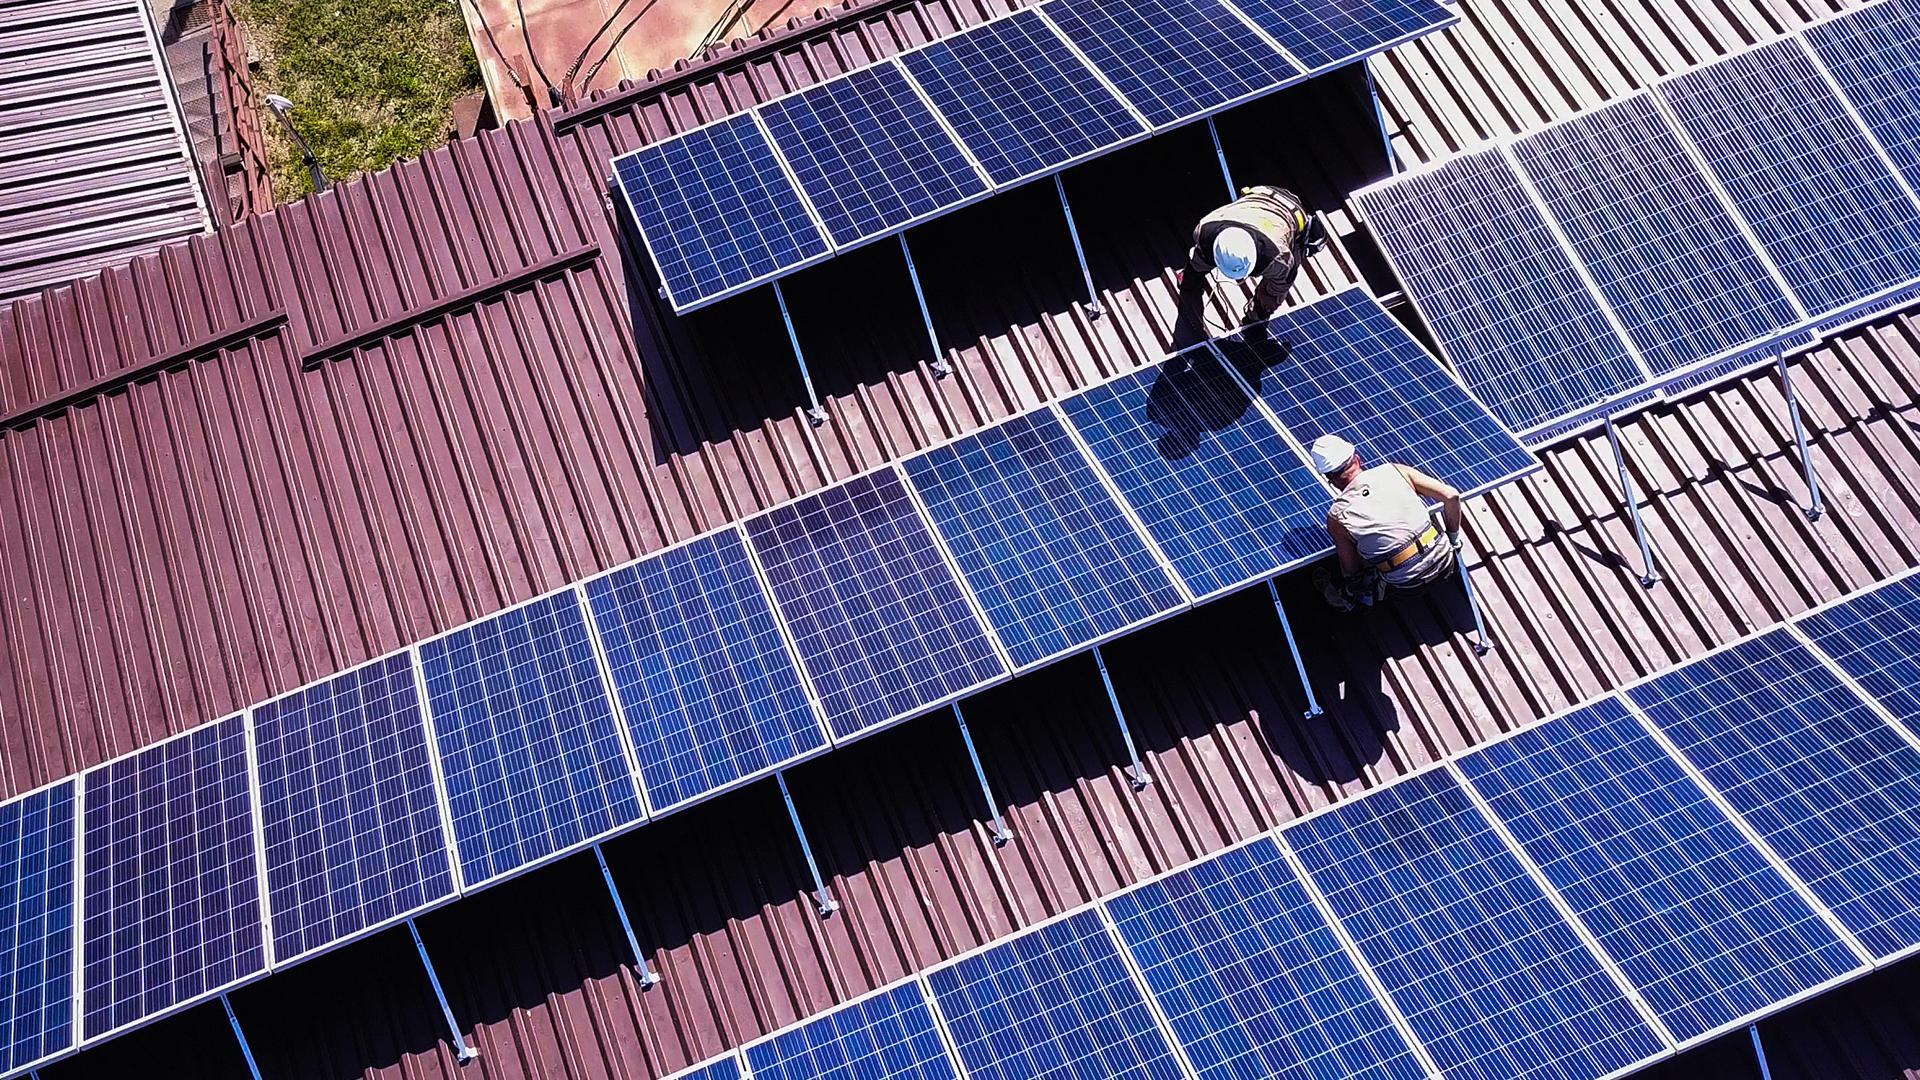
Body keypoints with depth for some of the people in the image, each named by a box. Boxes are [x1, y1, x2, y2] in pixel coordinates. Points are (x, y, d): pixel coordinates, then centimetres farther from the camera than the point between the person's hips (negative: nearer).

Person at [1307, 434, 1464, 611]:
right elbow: (1451, 496, -5)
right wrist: (1453, 538, 12)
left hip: (1408, 585, -2)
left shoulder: (1337, 517, -9)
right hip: (1444, 563, 3)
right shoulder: (1394, 470, -4)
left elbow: (1351, 568, 1)